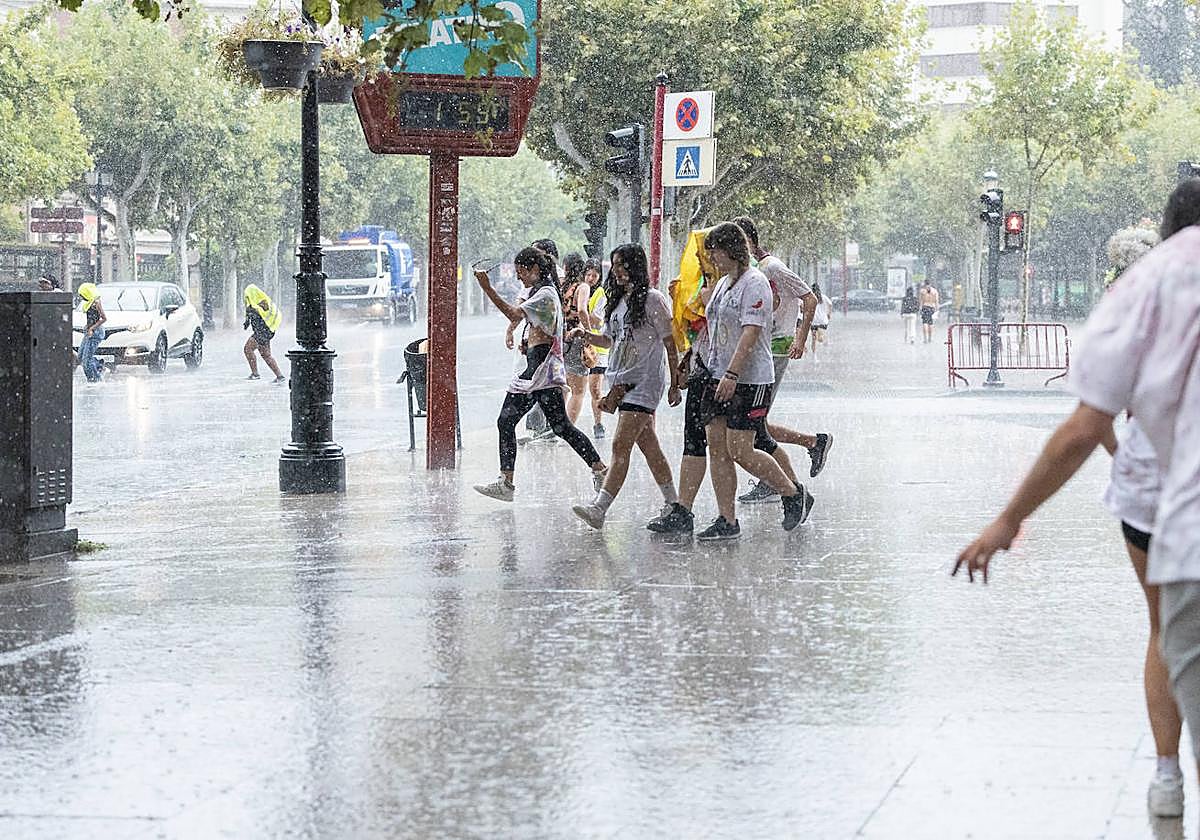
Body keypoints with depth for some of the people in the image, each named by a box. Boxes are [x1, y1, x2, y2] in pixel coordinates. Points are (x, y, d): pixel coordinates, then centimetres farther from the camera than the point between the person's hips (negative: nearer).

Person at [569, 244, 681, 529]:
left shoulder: (653, 299, -9)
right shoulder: (618, 301, 15)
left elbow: (670, 343, -8)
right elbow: (610, 339, 23)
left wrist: (674, 384, -9)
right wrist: (586, 336, 2)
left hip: (645, 382, -9)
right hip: (623, 382, 9)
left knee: (621, 445, -15)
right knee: (649, 446, 13)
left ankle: (599, 508, -22)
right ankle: (672, 503, 23)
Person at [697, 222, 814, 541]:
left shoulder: (754, 283, -12)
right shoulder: (723, 284, 17)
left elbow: (751, 333, -21)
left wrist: (732, 375, -27)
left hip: (750, 380, -9)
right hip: (719, 377, 9)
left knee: (740, 451, -10)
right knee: (717, 449, 2)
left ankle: (794, 494, 9)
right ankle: (727, 521, 5)